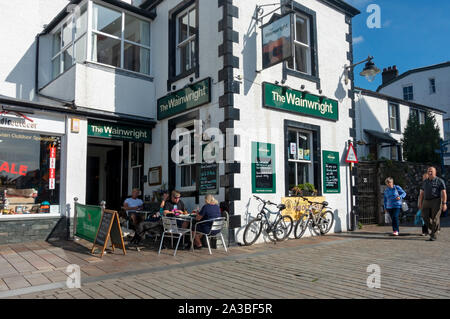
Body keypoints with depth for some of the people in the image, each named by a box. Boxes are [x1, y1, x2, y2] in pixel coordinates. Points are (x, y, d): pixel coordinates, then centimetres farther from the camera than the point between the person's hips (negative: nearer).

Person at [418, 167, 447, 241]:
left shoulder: (440, 181, -1)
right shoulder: (425, 182, 14)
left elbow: (444, 193, -6)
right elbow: (421, 194, 15)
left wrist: (444, 203, -14)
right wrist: (420, 204, 10)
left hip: (436, 201, -5)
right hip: (426, 202, 5)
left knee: (435, 218, -6)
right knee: (425, 217, -2)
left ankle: (433, 235, 1)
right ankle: (433, 229, 20)